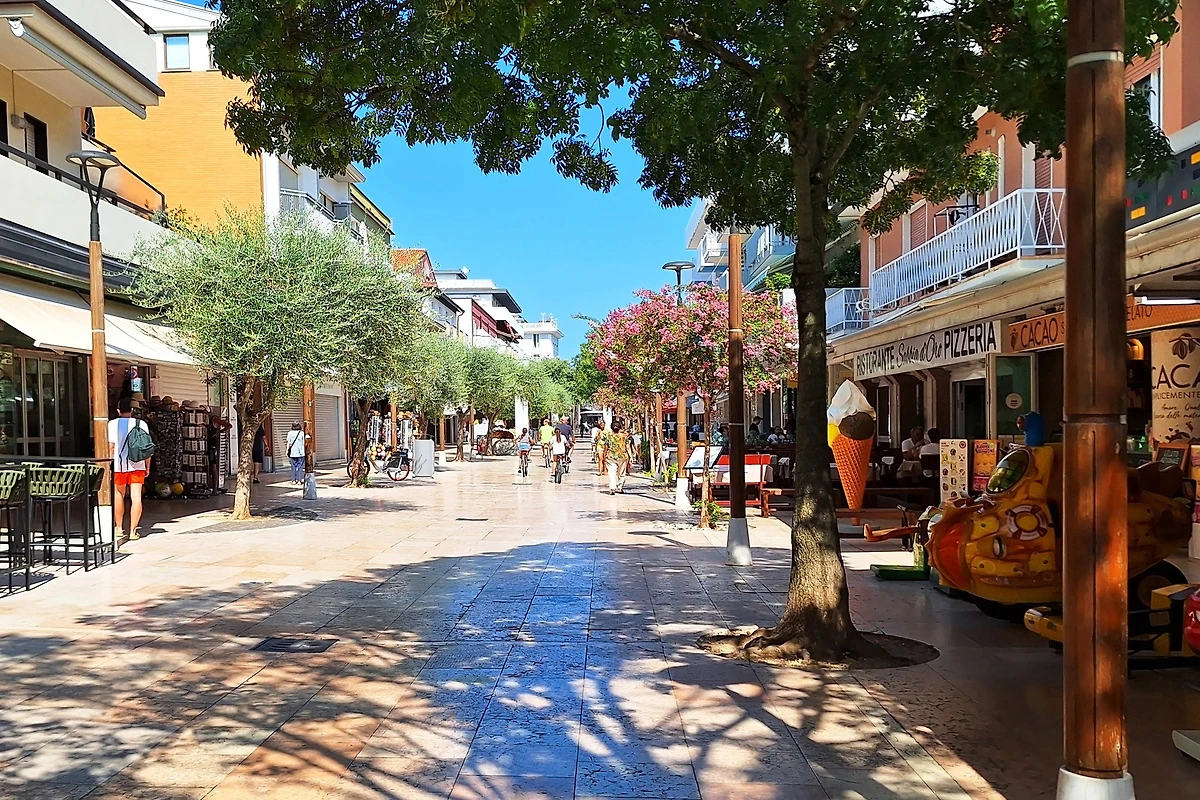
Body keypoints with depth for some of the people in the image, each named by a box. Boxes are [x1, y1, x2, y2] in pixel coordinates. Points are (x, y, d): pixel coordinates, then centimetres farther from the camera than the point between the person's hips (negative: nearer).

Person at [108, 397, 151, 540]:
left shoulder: (113, 424, 0)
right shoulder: (141, 424, 2)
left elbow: (111, 446, -5)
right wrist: (147, 466, 9)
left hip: (118, 465, 0)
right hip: (137, 465, 0)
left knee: (118, 496, 16)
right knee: (136, 497, -2)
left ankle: (119, 528, 25)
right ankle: (133, 531, -5)